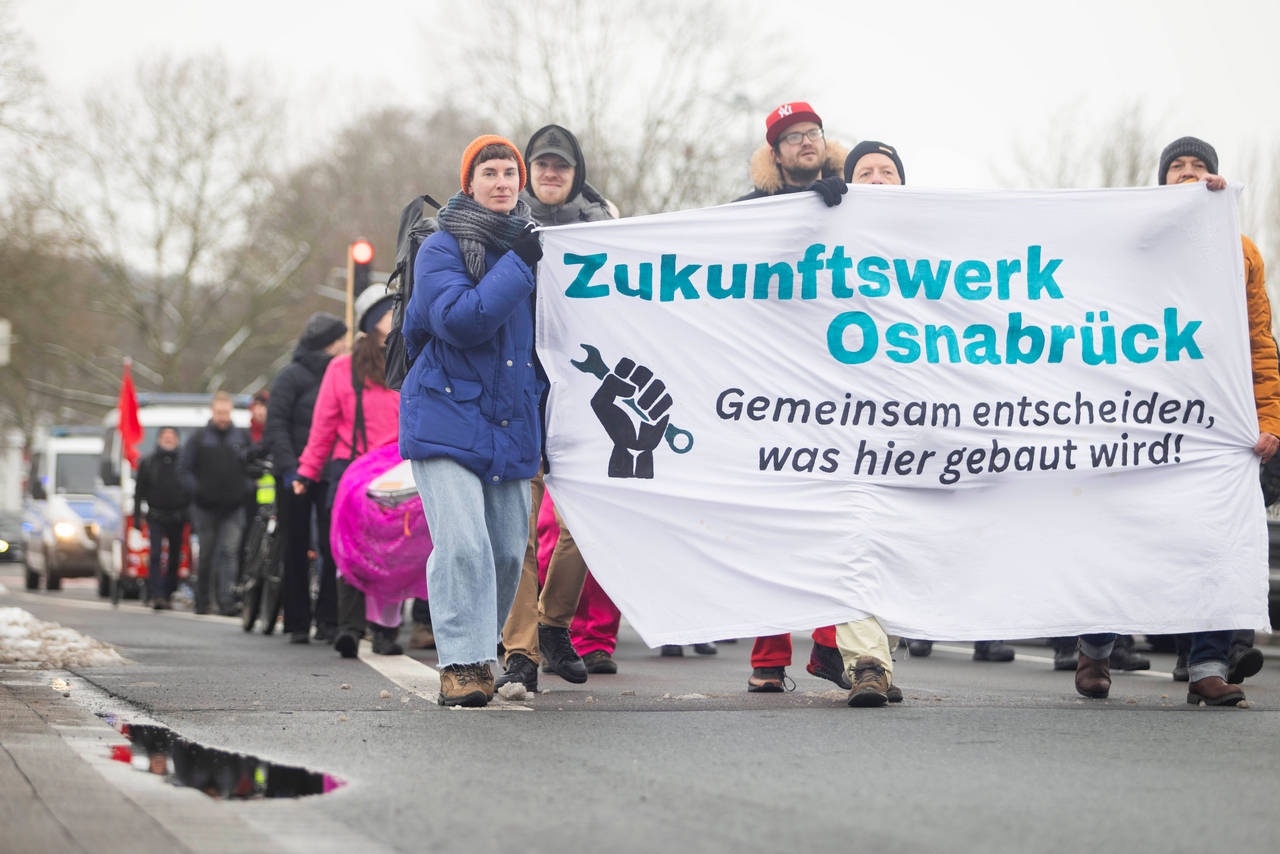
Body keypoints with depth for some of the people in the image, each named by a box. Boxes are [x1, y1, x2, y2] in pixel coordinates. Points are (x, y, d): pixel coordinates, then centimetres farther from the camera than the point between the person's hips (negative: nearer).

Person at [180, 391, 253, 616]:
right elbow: (185, 469, 6)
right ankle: (202, 600, 20)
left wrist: (248, 487, -3)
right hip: (206, 508, 0)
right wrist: (196, 490, -9)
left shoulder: (243, 437, 7)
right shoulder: (199, 439, 4)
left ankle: (226, 601, -16)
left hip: (234, 507, 0)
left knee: (229, 553, -11)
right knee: (206, 555, 7)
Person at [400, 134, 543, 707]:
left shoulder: (533, 244, 13)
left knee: (508, 551, 5)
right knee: (462, 544, -17)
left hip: (512, 422, 6)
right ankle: (461, 664, -15)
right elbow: (458, 320, -21)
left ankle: (482, 650, 22)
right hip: (447, 417, -6)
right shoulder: (443, 248, -5)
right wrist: (517, 265, -19)